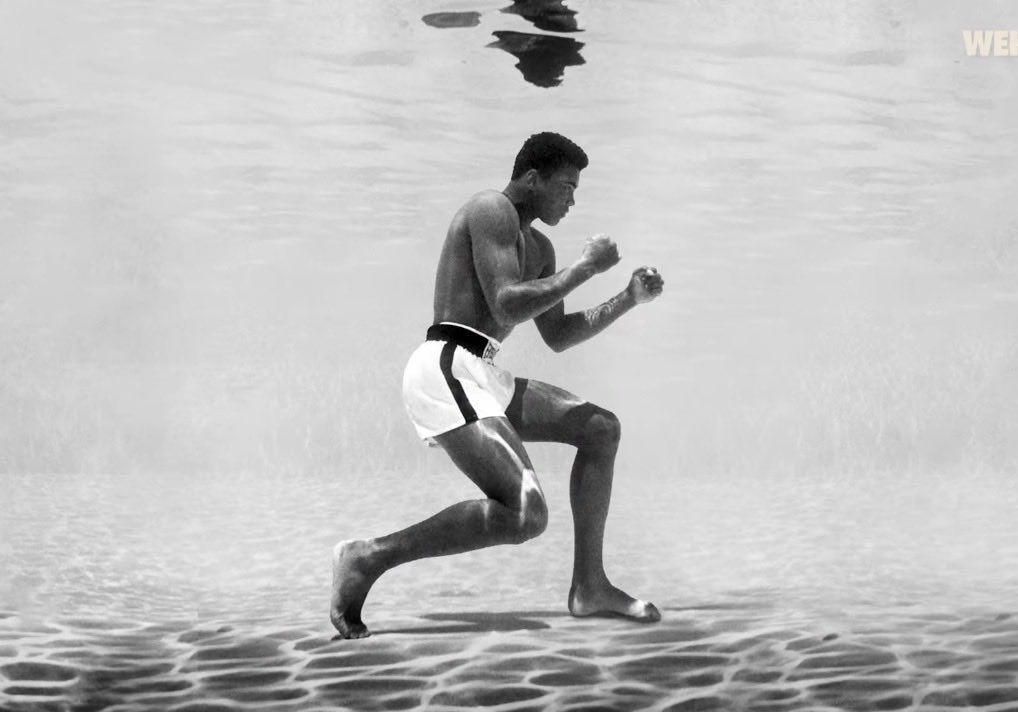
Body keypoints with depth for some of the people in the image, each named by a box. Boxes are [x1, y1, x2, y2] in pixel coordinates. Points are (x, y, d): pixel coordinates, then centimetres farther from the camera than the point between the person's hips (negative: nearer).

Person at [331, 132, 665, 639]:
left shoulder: (537, 248, 24)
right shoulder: (492, 210, -7)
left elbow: (558, 337, 27)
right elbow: (506, 307, -19)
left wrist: (628, 299, 17)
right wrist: (586, 266, -9)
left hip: (480, 378, 11)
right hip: (447, 371, -11)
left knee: (601, 428, 15)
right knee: (525, 516, -22)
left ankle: (589, 587, 13)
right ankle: (368, 558, -16)